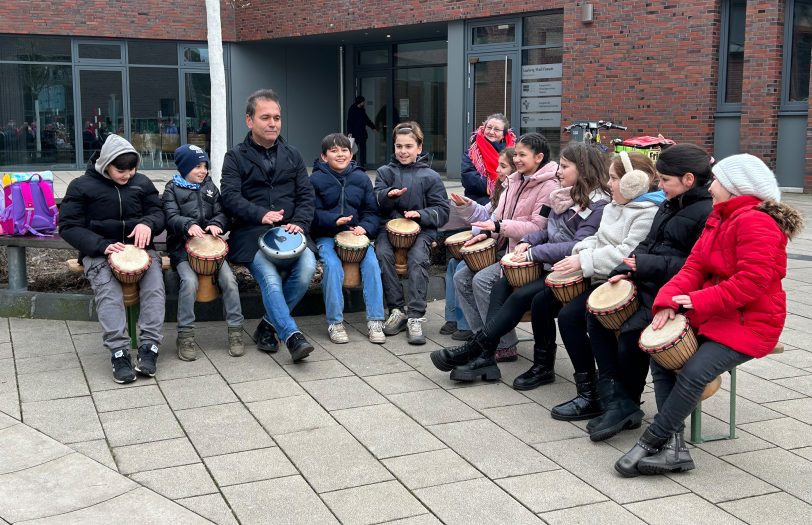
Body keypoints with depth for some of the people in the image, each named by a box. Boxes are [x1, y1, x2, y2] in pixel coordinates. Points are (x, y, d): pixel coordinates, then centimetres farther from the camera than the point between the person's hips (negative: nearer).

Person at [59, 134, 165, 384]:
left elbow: (158, 212, 13)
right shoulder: (82, 186, 0)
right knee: (108, 292, -32)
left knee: (155, 286, -27)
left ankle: (149, 347, -28)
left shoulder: (142, 182, 9)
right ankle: (119, 352, -35)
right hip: (99, 252, -2)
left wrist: (147, 223, -14)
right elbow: (69, 226, -4)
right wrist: (102, 245, -20)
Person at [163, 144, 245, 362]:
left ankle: (235, 329, -10)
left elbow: (221, 212, 11)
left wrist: (217, 224, -14)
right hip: (182, 246, -3)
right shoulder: (172, 189, 7)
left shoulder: (210, 187, 18)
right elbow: (172, 217, -8)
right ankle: (185, 335, -18)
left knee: (229, 279, -20)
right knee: (189, 281, -29)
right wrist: (189, 225, -29)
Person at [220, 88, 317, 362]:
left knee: (307, 267, -26)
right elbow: (230, 196, -5)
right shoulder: (236, 157, 9)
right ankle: (292, 337, -29)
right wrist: (261, 215, -22)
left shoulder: (292, 155, 20)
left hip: (289, 231, 3)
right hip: (251, 234, -3)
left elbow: (306, 194, 12)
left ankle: (268, 326, -9)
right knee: (270, 279, -30)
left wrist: (299, 223, -9)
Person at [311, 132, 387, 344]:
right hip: (327, 236, -2)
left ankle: (375, 321, -17)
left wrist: (365, 227, -11)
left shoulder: (361, 178, 11)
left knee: (372, 264, -23)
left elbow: (372, 211, 11)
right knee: (333, 266, -29)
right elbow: (313, 213, -3)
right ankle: (335, 323, -17)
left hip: (357, 234, 2)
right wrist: (334, 221, -21)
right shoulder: (316, 179, 3)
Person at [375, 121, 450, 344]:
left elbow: (441, 210, 5)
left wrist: (421, 214, -14)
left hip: (421, 228, -1)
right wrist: (389, 195, -21)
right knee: (382, 253, -29)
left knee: (418, 258, -31)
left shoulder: (430, 176, 9)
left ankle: (415, 317, -29)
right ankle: (397, 310, -18)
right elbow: (375, 201, 0)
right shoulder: (385, 172, 14)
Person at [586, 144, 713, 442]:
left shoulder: (707, 214, -15)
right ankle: (617, 401, -5)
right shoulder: (670, 206, 15)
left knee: (632, 332, -26)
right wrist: (627, 270, 0)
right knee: (597, 313, -1)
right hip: (648, 286, 10)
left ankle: (627, 403, 0)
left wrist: (646, 266, -20)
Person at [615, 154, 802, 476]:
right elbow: (694, 266, 6)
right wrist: (669, 301, -11)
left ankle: (652, 442, -13)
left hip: (750, 322, -9)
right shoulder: (717, 220, 13)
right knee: (660, 356, -8)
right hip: (713, 315, 9)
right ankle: (673, 447, -11)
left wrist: (698, 301, -23)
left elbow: (751, 282, -25)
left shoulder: (756, 223, -17)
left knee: (694, 372, -26)